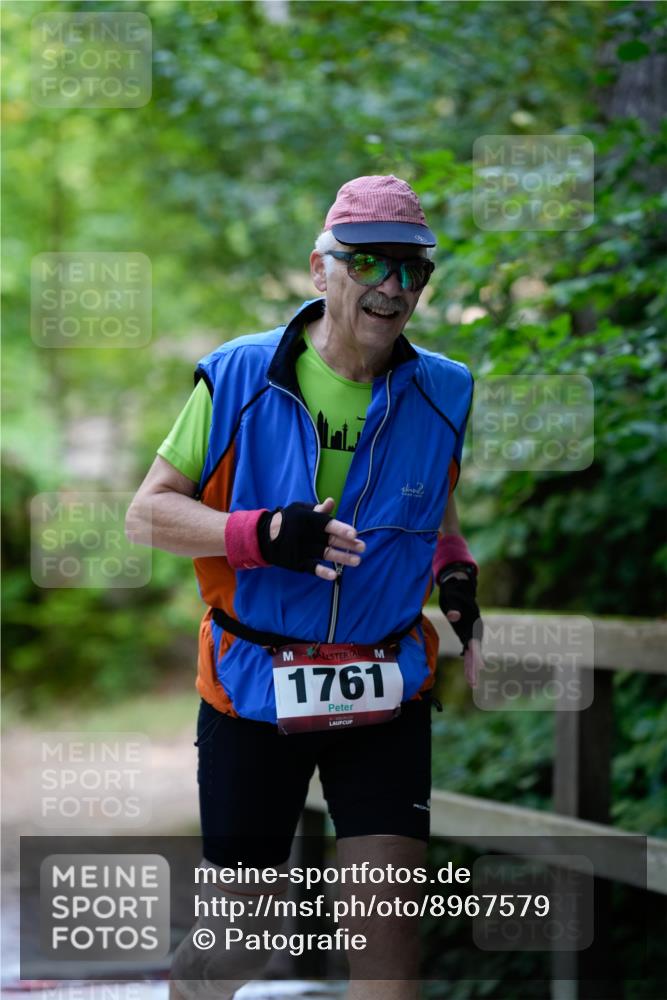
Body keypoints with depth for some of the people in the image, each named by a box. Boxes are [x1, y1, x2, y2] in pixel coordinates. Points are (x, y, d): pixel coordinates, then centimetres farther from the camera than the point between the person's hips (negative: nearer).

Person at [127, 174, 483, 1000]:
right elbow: (146, 513, -7)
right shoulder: (239, 377, -9)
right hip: (253, 686, -2)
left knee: (387, 911, -7)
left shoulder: (442, 394, 1)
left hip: (387, 694, 2)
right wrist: (265, 535, -23)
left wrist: (456, 577, 1)